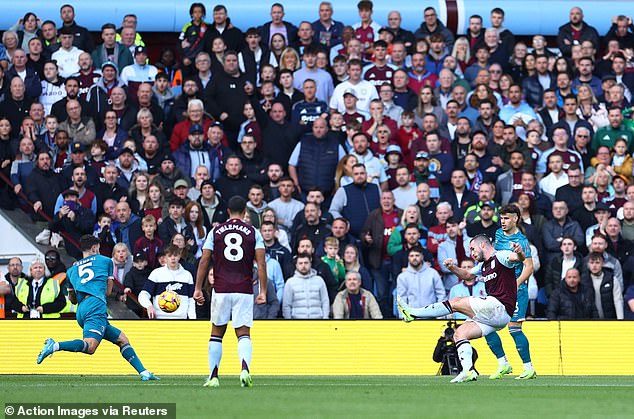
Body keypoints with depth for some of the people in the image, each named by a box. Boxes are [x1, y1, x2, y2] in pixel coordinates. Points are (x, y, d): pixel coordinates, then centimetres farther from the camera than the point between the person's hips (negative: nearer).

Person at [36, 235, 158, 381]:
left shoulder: (72, 270, 27)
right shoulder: (105, 261, 18)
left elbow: (73, 300, 32)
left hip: (81, 310, 7)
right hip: (96, 306, -7)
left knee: (122, 339, 14)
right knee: (90, 346, -26)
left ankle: (144, 373, 6)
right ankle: (54, 346, -41)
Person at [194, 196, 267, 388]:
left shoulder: (216, 231, 6)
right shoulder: (253, 233, 4)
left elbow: (204, 261, 2)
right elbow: (261, 264, -3)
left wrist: (198, 289, 6)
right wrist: (263, 292, -1)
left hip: (221, 290, 1)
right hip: (244, 291, -1)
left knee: (216, 334, 13)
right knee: (243, 334, 1)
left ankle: (213, 377, 11)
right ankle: (245, 368, -26)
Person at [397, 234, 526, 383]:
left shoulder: (500, 256, -3)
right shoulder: (484, 266, 26)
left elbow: (519, 259, -22)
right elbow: (467, 274, 40)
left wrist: (519, 253, -47)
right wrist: (453, 268, 20)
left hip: (500, 307, -10)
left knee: (456, 303, -7)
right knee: (460, 334, 1)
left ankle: (412, 313, -1)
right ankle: (468, 371, -13)